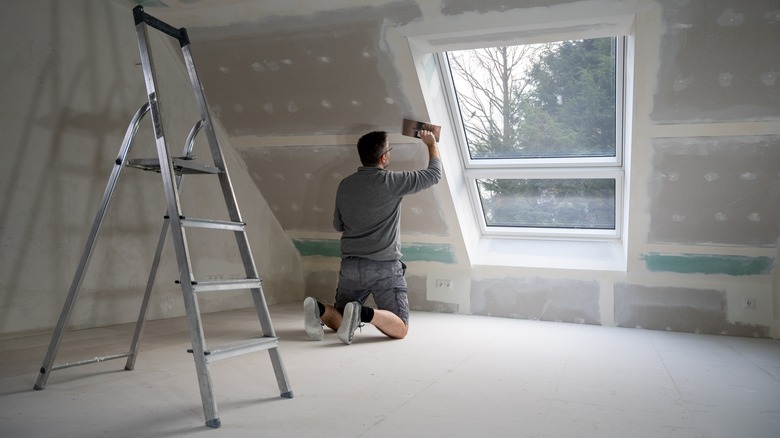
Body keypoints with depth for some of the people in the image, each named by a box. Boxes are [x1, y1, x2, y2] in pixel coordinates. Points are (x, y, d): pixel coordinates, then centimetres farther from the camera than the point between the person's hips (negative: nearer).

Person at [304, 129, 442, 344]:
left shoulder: (345, 185, 6)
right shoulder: (391, 181, -10)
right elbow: (434, 174, 2)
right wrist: (432, 144, 18)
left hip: (350, 265, 5)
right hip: (384, 267, -5)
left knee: (341, 322, 20)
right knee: (399, 329, 1)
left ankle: (320, 309, -13)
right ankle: (364, 313, -27)